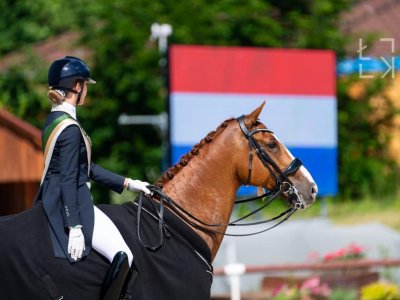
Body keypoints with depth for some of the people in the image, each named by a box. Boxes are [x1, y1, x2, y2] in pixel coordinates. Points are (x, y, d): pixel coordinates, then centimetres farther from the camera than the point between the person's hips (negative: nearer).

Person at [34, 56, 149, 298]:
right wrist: (75, 228, -25)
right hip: (72, 203, -11)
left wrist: (128, 183, 16)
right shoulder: (70, 129, -18)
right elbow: (69, 181, -23)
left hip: (53, 201, 11)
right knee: (122, 255, -16)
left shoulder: (55, 121, 12)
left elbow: (87, 168, 17)